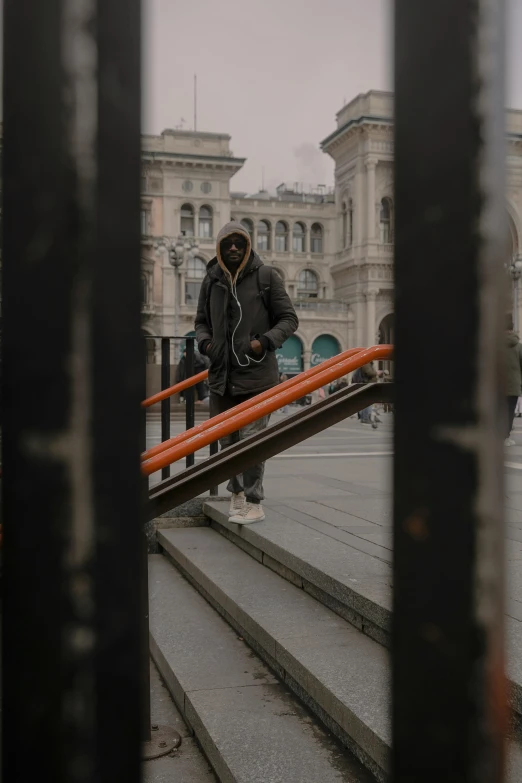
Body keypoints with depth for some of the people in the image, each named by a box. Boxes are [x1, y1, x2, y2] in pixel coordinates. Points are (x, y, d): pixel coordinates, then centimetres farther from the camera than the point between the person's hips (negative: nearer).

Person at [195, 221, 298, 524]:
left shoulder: (266, 276, -1)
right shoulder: (211, 280, 10)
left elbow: (289, 319, 1)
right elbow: (202, 321, 21)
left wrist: (266, 341, -15)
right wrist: (205, 342, 0)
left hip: (257, 374, -4)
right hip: (221, 374, 5)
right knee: (227, 439, 12)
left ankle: (254, 503, 5)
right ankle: (237, 493, 29)